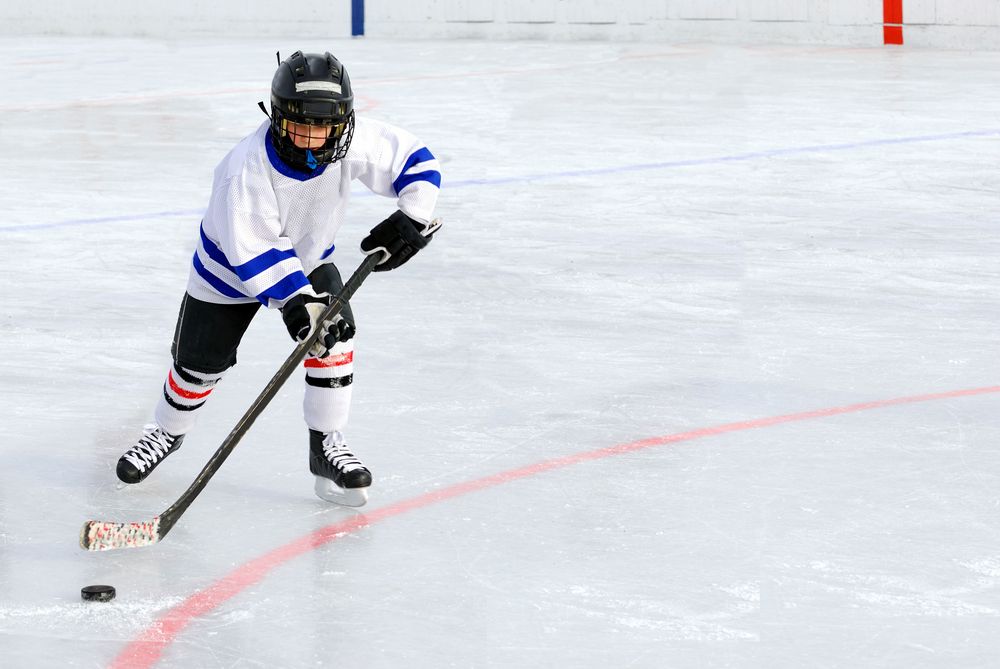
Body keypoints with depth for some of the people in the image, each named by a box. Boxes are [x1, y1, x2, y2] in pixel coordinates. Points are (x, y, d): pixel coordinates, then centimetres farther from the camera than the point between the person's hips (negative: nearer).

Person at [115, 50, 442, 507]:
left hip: (308, 257, 3)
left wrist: (410, 220, -25)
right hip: (231, 264, -3)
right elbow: (254, 253, -36)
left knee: (334, 337, -18)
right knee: (200, 362, 6)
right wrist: (296, 301, -42)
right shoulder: (248, 168, -39)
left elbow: (414, 160, -14)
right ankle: (166, 432, 36)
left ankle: (327, 447, -4)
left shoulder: (354, 142, -28)